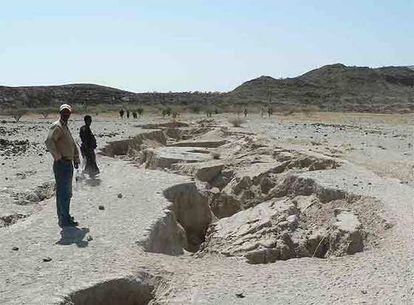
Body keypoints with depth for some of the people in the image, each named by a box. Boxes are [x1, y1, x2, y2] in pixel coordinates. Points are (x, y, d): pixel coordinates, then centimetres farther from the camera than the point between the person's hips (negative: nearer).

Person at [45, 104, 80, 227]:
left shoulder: (66, 127, 19)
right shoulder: (56, 127, -10)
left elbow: (73, 145, 28)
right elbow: (49, 142, -27)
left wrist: (76, 160, 22)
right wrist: (58, 157, -24)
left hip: (68, 164, 10)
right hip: (61, 165, -10)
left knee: (67, 193, 18)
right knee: (63, 193, -6)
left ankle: (64, 216, 29)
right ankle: (64, 220, -1)